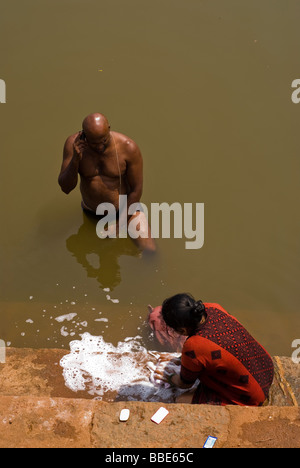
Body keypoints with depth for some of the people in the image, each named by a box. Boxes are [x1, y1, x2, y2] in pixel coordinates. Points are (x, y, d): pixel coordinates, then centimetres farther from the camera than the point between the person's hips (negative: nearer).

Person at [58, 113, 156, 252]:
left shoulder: (129, 148, -26)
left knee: (149, 250, -10)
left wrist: (119, 225, -14)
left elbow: (137, 190, -17)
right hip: (91, 210, 3)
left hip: (125, 207, -2)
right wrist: (75, 159, -36)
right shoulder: (73, 144, -20)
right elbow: (65, 188, -19)